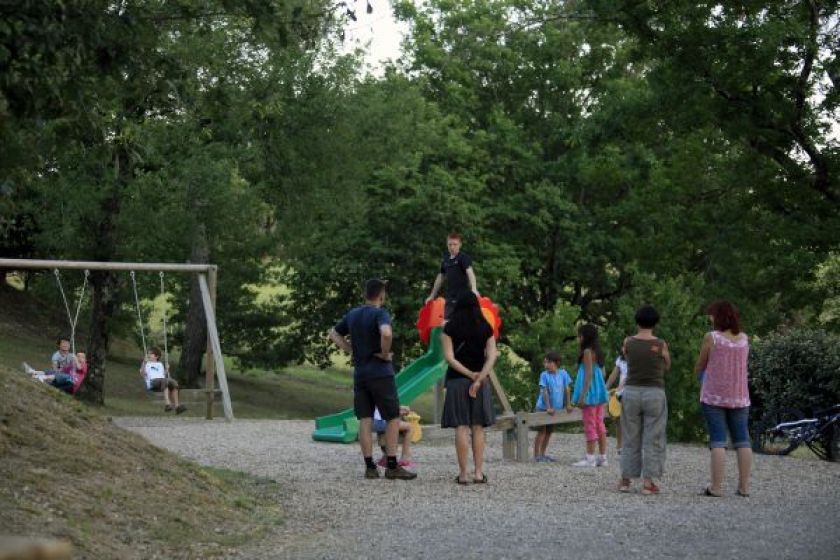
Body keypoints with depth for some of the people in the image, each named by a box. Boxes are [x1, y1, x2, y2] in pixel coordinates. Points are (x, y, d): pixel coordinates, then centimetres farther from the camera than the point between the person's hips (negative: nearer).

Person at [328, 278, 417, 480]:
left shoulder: (352, 314, 10)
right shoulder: (380, 314, -12)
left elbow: (334, 334, 20)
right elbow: (386, 333, -32)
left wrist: (351, 351, 13)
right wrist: (385, 354, -16)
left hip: (359, 373, 6)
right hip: (380, 373, -6)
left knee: (365, 420, 6)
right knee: (392, 418, 2)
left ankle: (370, 467, 5)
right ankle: (392, 466, 0)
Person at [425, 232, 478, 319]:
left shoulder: (464, 258, -7)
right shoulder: (446, 259, 13)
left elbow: (470, 272, -24)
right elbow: (440, 277, 24)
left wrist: (473, 289, -42)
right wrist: (432, 296, 28)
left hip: (463, 298, -7)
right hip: (450, 299, 7)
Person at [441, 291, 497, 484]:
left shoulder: (450, 327, 0)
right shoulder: (485, 328, 5)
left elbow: (449, 357, -9)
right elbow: (492, 355, -5)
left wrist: (470, 374, -11)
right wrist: (479, 378, -12)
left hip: (457, 380, -2)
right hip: (481, 381, 2)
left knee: (461, 427, -3)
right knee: (478, 428, 7)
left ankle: (463, 473, -6)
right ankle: (479, 472, 1)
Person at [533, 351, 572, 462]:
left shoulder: (563, 373, -4)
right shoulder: (544, 375, -13)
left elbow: (567, 389, 2)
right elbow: (544, 392, -16)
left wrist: (568, 405, 1)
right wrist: (548, 407, -21)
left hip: (556, 408, 4)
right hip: (543, 407, -4)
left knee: (549, 431, 11)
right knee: (542, 431, -5)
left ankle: (542, 454, 21)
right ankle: (536, 455, -3)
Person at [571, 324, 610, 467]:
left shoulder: (587, 351, -12)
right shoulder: (598, 352, 13)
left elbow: (589, 374, -18)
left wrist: (582, 396, -19)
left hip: (590, 392, -9)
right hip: (599, 392, 9)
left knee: (590, 425, -5)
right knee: (599, 424, 10)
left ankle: (590, 458, -4)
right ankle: (602, 457, 12)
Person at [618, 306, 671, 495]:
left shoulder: (628, 342, -3)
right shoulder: (660, 344, -6)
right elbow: (667, 366, 8)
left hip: (631, 392, 2)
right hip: (654, 392, -2)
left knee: (630, 438, 12)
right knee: (652, 440, 4)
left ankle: (625, 479, 15)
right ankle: (648, 482, 1)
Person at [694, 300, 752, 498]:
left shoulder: (711, 337, -8)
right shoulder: (744, 339, 5)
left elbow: (699, 367, 0)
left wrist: (698, 370, 21)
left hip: (714, 396, -4)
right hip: (739, 397, 4)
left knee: (718, 441, -5)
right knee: (742, 441, 7)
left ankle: (717, 486, -8)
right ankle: (744, 486, 7)